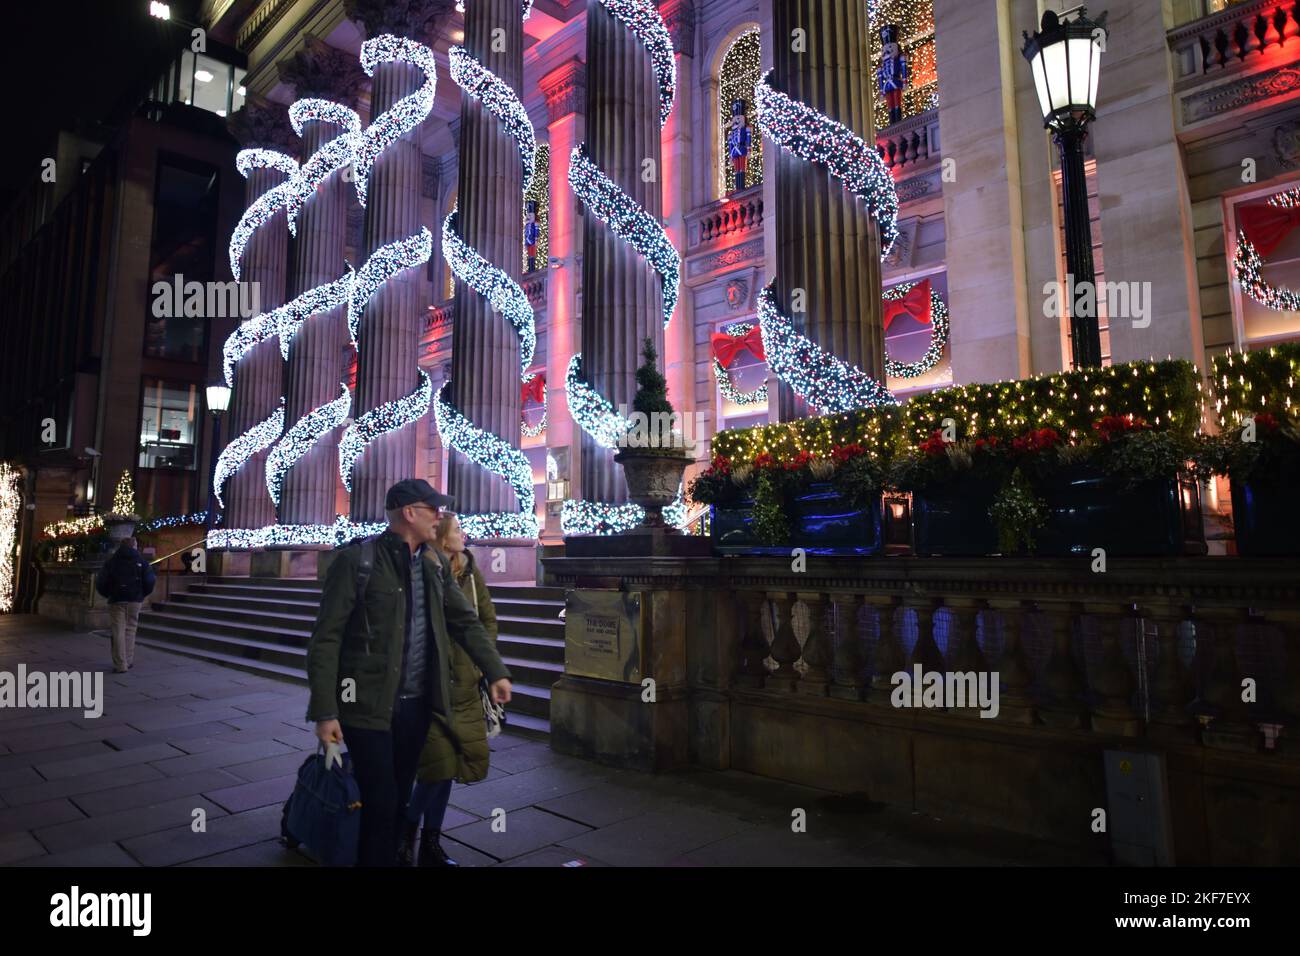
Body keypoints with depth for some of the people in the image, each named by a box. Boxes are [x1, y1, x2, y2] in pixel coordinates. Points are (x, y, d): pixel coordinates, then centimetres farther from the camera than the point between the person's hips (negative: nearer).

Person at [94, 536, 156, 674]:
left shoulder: (111, 561, 4)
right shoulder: (141, 562, 2)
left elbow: (100, 581, 0)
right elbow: (150, 580, -5)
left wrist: (107, 594, 17)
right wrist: (143, 594, 12)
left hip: (117, 600, 0)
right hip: (135, 600, 0)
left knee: (118, 632, 0)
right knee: (130, 630, 11)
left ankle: (120, 665, -5)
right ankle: (129, 661, 13)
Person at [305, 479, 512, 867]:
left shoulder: (435, 564, 7)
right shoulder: (357, 559, -11)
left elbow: (466, 621, 13)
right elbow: (326, 639, -11)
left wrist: (496, 672, 5)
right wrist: (325, 712, -15)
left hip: (417, 704, 6)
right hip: (369, 705, -5)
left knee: (400, 802, 15)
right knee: (381, 806, 1)